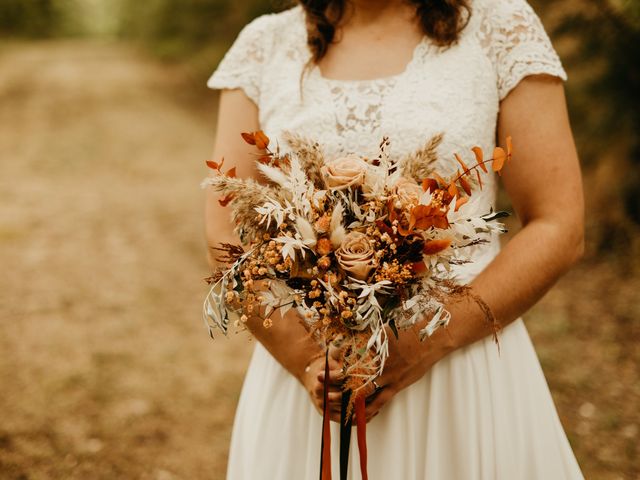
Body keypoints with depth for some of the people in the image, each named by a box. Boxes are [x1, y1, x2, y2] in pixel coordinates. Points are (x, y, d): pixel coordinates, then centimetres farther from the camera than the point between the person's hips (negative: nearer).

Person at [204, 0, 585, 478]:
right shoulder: (266, 44, 0)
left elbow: (558, 230, -8)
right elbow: (227, 235, -2)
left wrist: (430, 343, -17)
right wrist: (307, 360, -15)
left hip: (461, 369, -1)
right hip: (305, 368, 2)